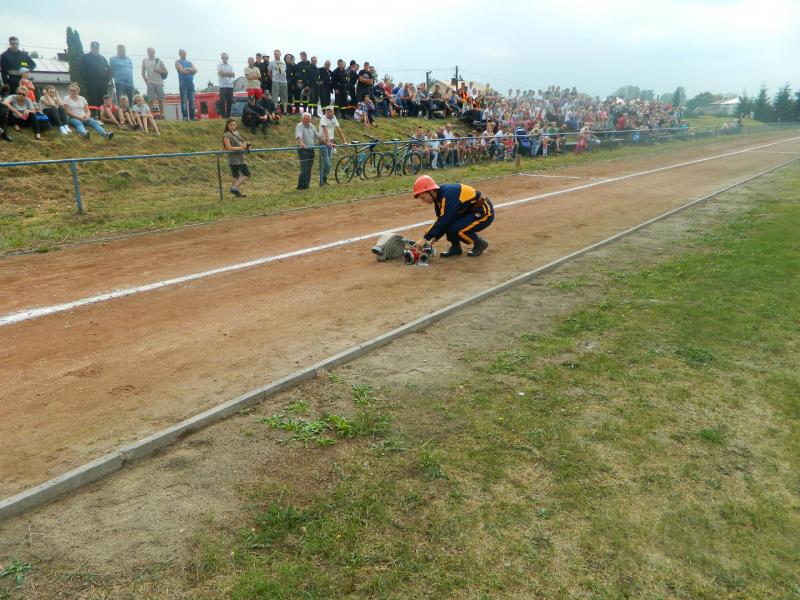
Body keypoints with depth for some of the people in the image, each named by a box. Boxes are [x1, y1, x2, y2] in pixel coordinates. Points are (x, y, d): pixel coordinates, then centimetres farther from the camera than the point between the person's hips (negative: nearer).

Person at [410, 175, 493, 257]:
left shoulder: (448, 195, -26)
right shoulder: (439, 196, 1)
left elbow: (443, 221, -31)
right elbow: (441, 221, 6)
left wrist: (425, 238, -28)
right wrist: (434, 239, -6)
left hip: (484, 212, -9)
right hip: (470, 212, 9)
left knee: (455, 230, -23)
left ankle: (480, 243, -1)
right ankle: (455, 248, 9)